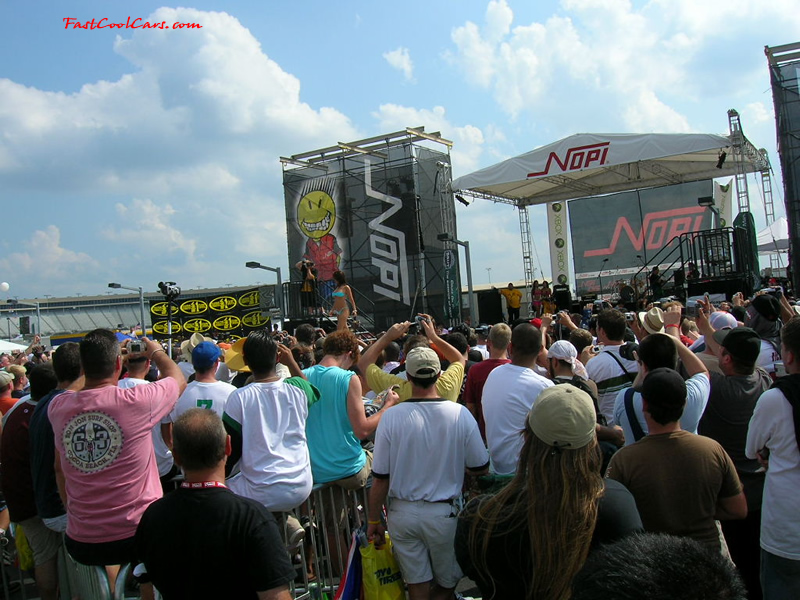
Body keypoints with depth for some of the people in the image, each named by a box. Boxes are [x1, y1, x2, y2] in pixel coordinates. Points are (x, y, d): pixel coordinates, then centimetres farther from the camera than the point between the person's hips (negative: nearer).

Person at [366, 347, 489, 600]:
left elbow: (380, 478, -10)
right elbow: (480, 468, -3)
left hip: (403, 513, 1)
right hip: (443, 513, 0)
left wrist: (374, 521, 4)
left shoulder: (391, 416, -15)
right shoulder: (460, 414, -14)